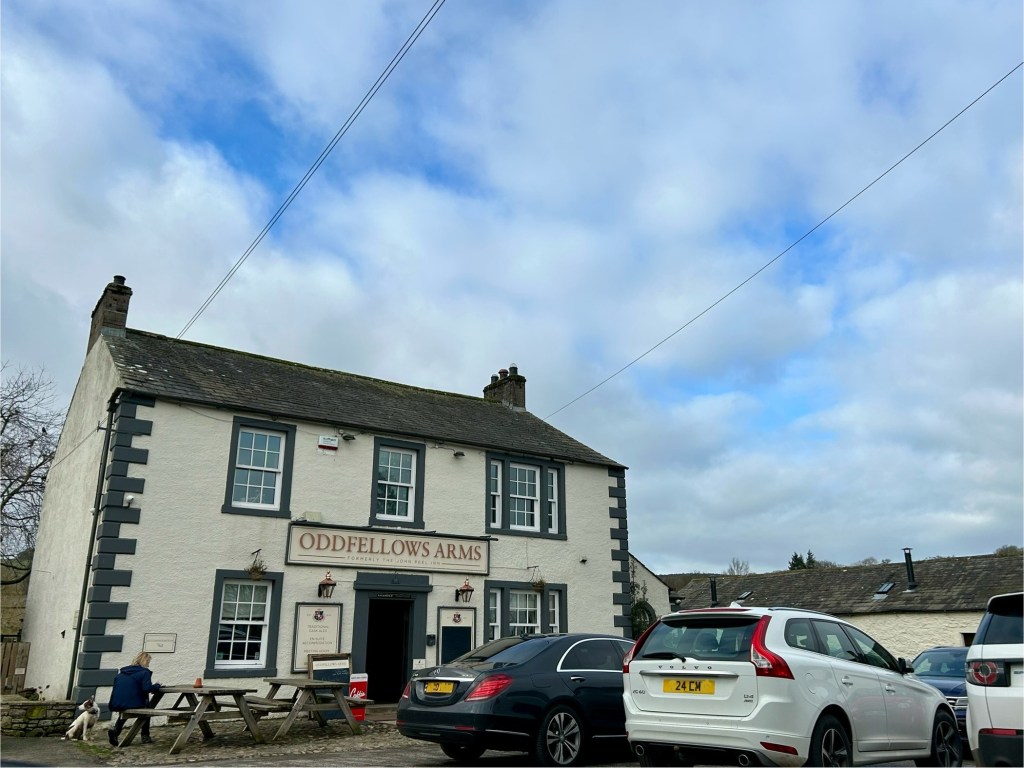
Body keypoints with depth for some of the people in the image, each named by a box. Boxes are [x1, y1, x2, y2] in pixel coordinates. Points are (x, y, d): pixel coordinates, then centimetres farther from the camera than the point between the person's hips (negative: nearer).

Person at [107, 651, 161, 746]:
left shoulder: (122, 672, 15)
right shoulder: (144, 672, -6)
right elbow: (147, 688, -19)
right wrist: (157, 686, 0)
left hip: (117, 705, 5)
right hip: (133, 705, -5)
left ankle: (115, 731, 15)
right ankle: (145, 736, 22)